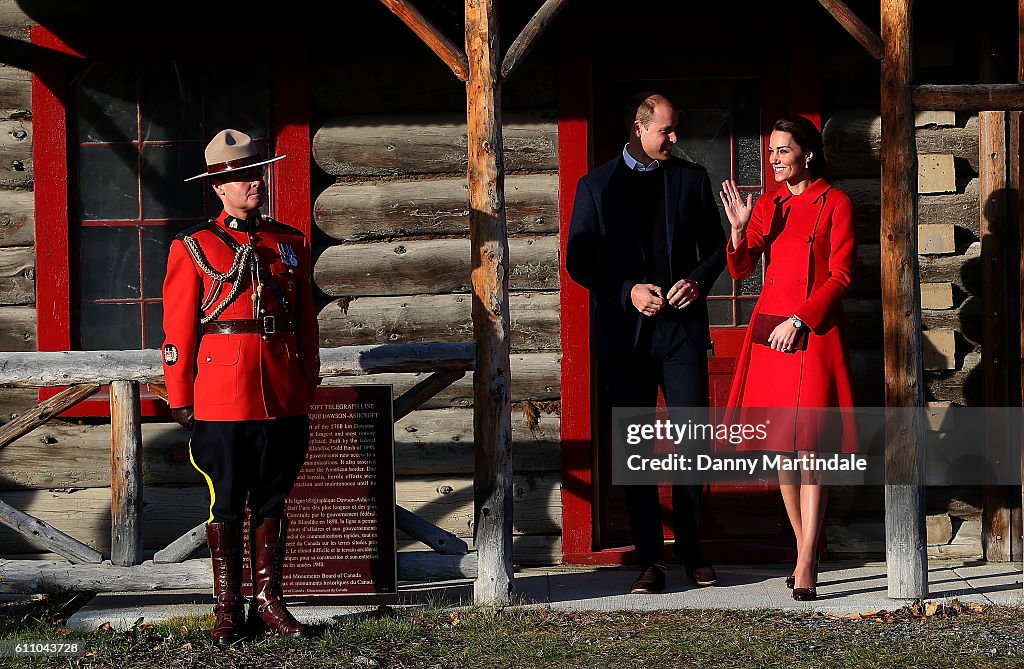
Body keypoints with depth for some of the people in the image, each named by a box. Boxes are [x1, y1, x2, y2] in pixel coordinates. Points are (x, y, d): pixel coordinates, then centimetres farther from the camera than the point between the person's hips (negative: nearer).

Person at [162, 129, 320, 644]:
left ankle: (268, 602, 17)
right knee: (227, 505, 3)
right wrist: (180, 399, -4)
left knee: (272, 502, 9)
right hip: (222, 401, -3)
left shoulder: (291, 243, 11)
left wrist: (307, 386, 11)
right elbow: (178, 330, -2)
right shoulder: (192, 247, 0)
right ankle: (228, 610, 11)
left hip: (283, 401, 4)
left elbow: (307, 321, 14)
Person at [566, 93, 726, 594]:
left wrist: (700, 280, -6)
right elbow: (579, 260, 3)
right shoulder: (595, 186, 5)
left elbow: (715, 245, 15)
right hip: (625, 332, -1)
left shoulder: (691, 178, 10)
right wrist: (628, 291, -11)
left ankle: (691, 552, 11)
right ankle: (649, 560, 6)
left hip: (683, 326, 1)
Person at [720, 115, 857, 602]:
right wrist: (740, 230, -11)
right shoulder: (768, 206, 13)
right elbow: (740, 270, 7)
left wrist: (799, 319, -14)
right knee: (781, 447, 7)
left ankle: (805, 566, -13)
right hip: (769, 331, 5)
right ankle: (804, 552, 19)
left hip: (815, 334, -5)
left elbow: (841, 275, -6)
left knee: (810, 444, -11)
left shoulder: (835, 204, -1)